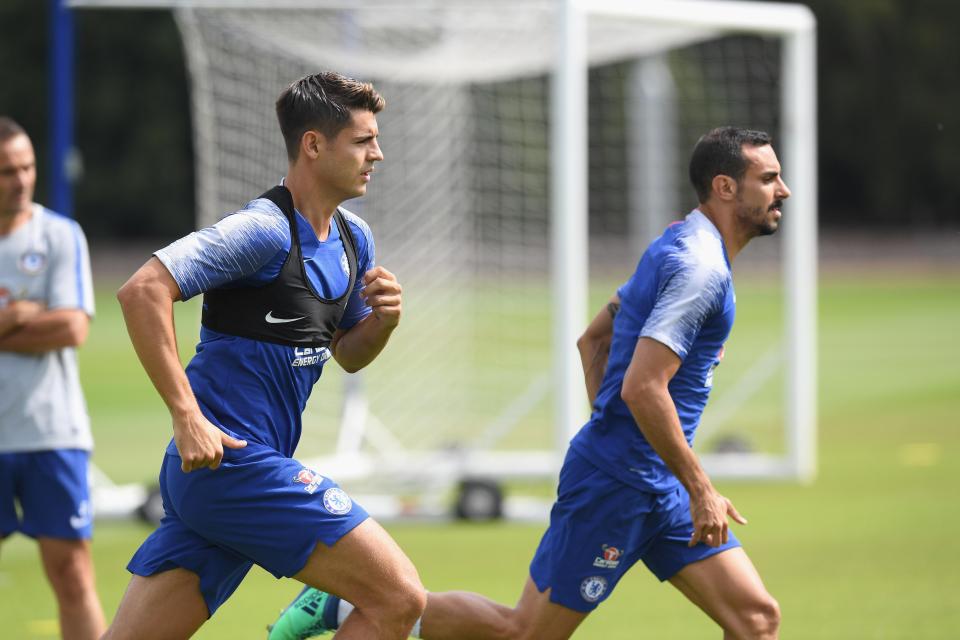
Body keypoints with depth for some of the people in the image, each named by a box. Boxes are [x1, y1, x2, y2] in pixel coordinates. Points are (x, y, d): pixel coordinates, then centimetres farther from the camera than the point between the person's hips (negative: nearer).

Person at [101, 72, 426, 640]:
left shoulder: (353, 240, 14)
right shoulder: (266, 231, -13)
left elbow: (346, 354, 26)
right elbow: (144, 290, -21)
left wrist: (382, 321, 3)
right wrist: (187, 416, -24)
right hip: (234, 462, -9)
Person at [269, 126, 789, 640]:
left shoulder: (678, 247, 14)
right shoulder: (699, 267, -18)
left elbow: (592, 338, 24)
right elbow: (642, 386, -27)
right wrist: (700, 489, -22)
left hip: (656, 489, 10)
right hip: (614, 483, -10)